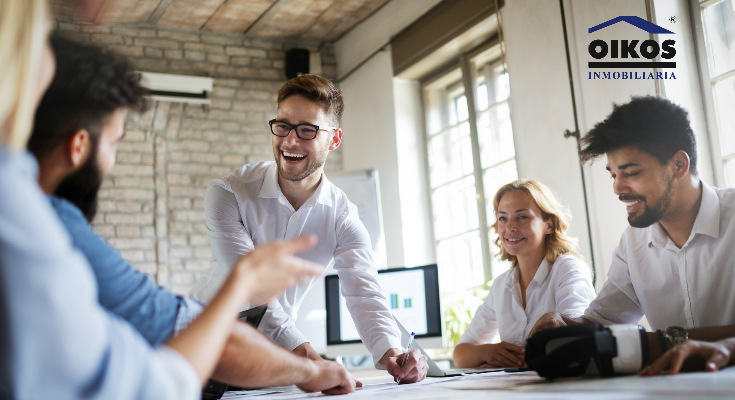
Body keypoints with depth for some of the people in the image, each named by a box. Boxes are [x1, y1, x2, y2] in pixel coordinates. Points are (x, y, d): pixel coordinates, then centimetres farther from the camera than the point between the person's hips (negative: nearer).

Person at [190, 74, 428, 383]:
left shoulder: (343, 218, -10)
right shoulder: (227, 195, -20)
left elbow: (363, 292, -21)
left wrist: (389, 352, -43)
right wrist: (300, 350, -44)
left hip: (273, 352, 3)